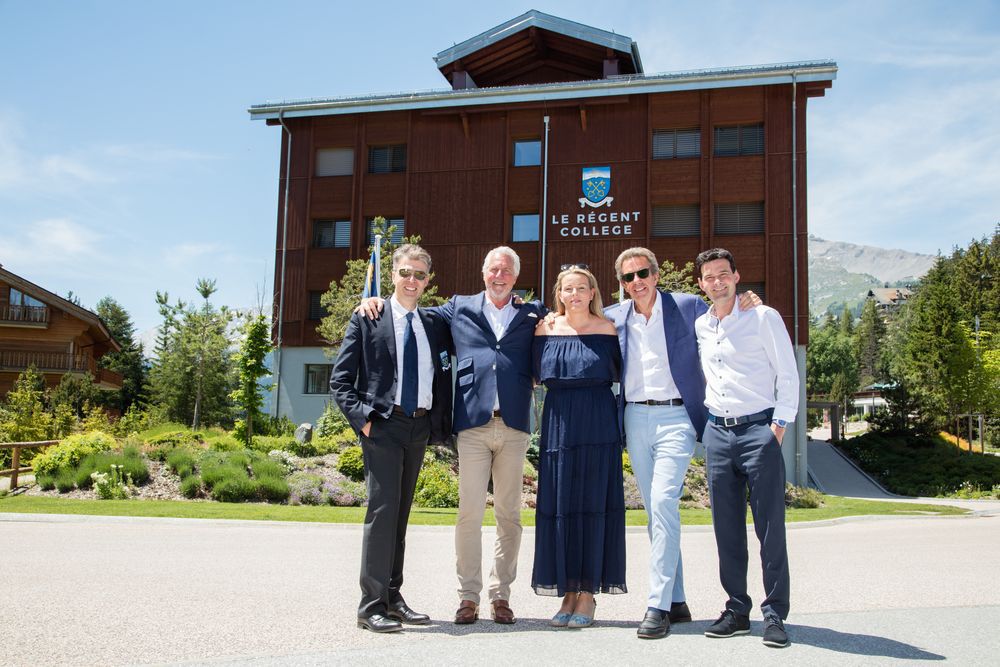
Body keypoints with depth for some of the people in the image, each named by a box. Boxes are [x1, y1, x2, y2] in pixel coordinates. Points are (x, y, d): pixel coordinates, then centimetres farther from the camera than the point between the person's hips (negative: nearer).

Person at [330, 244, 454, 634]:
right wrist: (362, 419, -12)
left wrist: (441, 426, 4)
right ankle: (371, 605, -3)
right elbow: (340, 380, -2)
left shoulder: (435, 324, 12)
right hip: (383, 425, -5)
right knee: (383, 509, -10)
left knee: (401, 513, 11)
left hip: (420, 427, 5)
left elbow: (443, 378, 16)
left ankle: (392, 598, 19)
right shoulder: (367, 320, 0)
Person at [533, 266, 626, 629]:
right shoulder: (545, 330, 7)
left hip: (598, 425, -2)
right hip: (558, 423, 3)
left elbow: (620, 374, 6)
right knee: (558, 506, 4)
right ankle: (568, 592, 14)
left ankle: (588, 594, 6)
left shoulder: (607, 329, 1)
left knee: (593, 506, -1)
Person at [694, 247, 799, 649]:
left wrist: (779, 426, -9)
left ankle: (775, 614, 2)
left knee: (770, 526, -5)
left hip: (758, 429, -5)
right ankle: (737, 610, 15)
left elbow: (788, 375, -2)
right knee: (726, 528, 6)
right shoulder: (700, 326, 13)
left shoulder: (763, 317, -1)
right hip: (717, 432, 5)